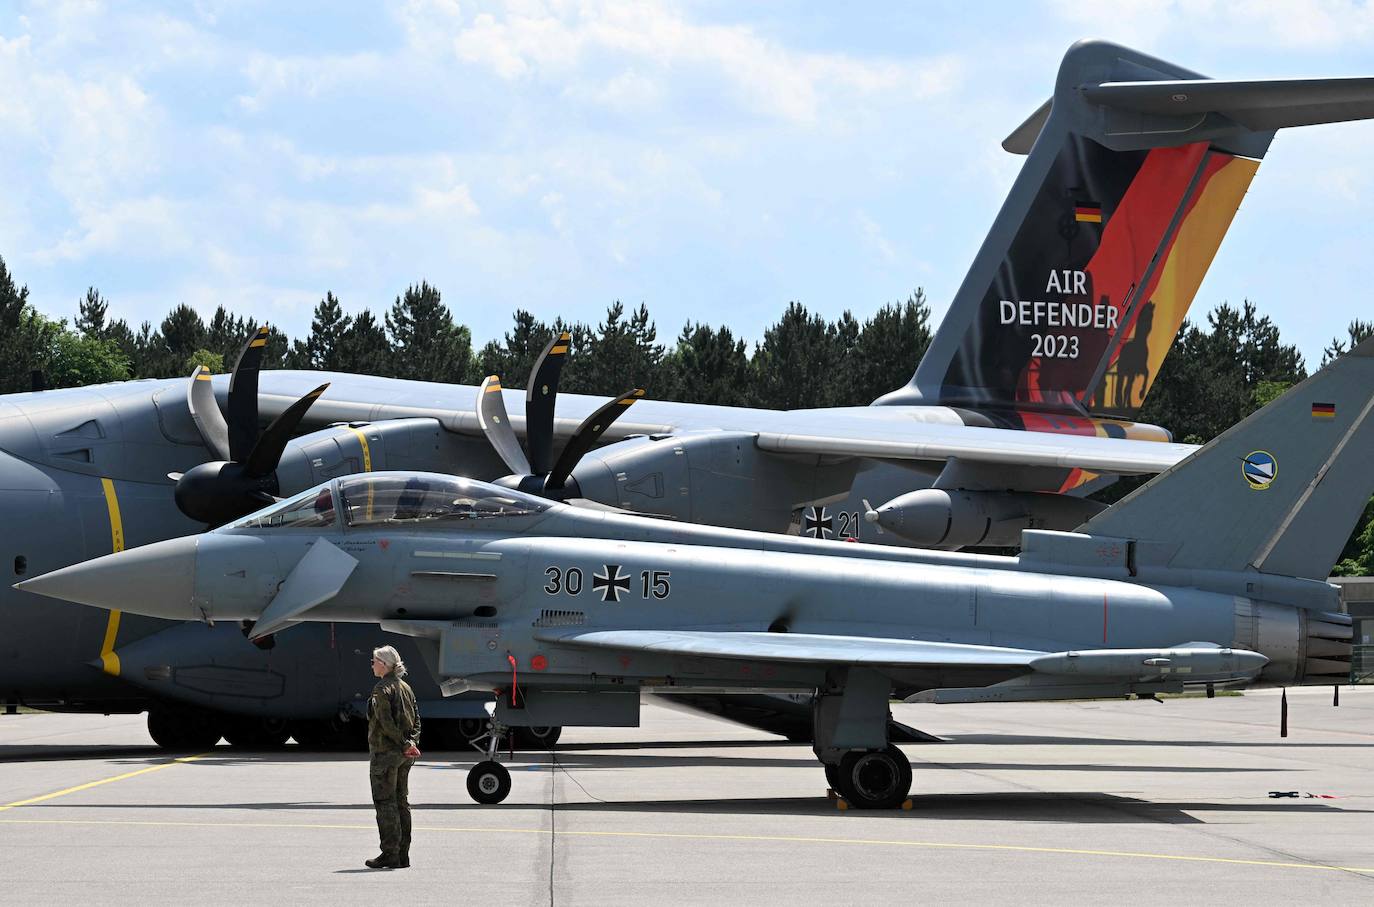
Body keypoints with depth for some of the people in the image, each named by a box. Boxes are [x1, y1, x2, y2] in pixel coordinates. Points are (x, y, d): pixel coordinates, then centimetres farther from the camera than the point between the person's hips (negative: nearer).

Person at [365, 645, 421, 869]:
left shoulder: (382, 689, -13)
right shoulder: (405, 687, 12)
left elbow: (386, 722, -19)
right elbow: (416, 719, 10)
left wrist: (405, 744, -14)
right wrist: (411, 743, 0)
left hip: (385, 752, -8)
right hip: (404, 756, 8)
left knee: (384, 802, -4)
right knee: (402, 801, 11)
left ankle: (390, 854, -5)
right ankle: (403, 855, 14)